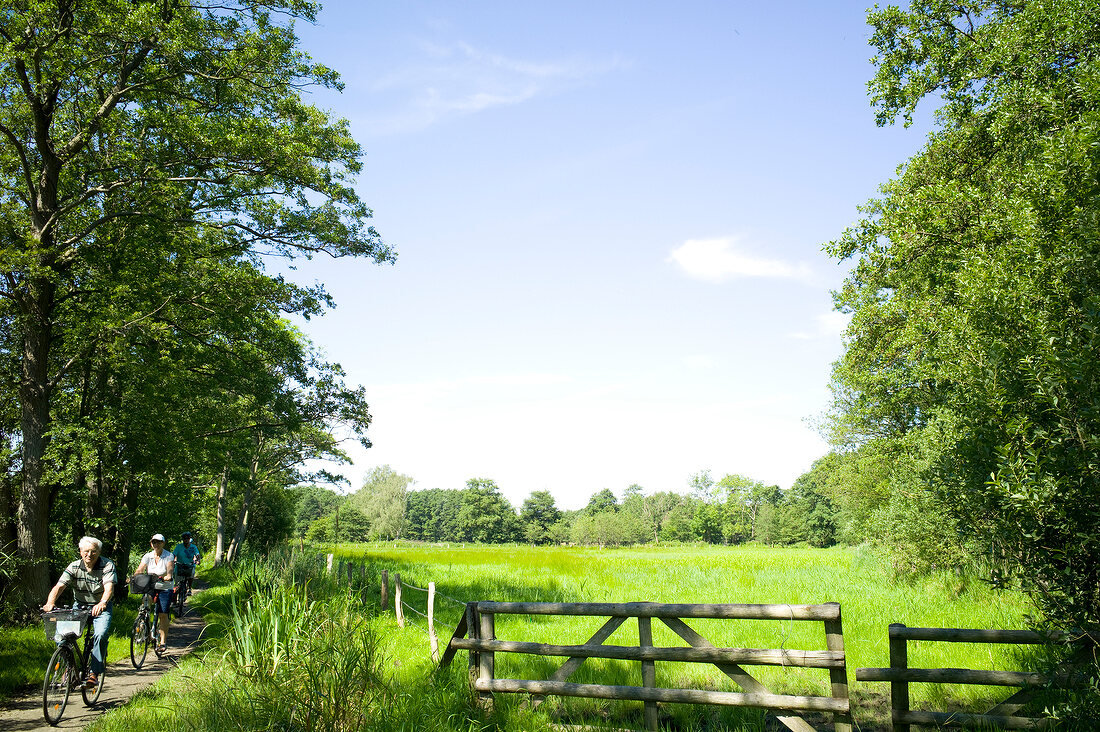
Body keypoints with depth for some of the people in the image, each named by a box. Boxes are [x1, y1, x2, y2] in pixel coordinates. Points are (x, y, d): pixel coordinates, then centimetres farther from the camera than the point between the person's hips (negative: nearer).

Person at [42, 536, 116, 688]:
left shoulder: (107, 566, -16)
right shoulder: (74, 567, -8)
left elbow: (109, 587, -32)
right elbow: (59, 586, -19)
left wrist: (102, 603, -53)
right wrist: (50, 603, -40)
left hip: (101, 608, -3)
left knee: (100, 635, -26)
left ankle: (93, 673, -16)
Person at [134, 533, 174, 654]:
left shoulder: (169, 556, -4)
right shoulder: (147, 556, 3)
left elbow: (170, 569, -19)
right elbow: (139, 570, -9)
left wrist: (168, 576, -41)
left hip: (165, 589, -3)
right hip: (150, 587, 3)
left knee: (163, 614, -10)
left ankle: (163, 641, -3)